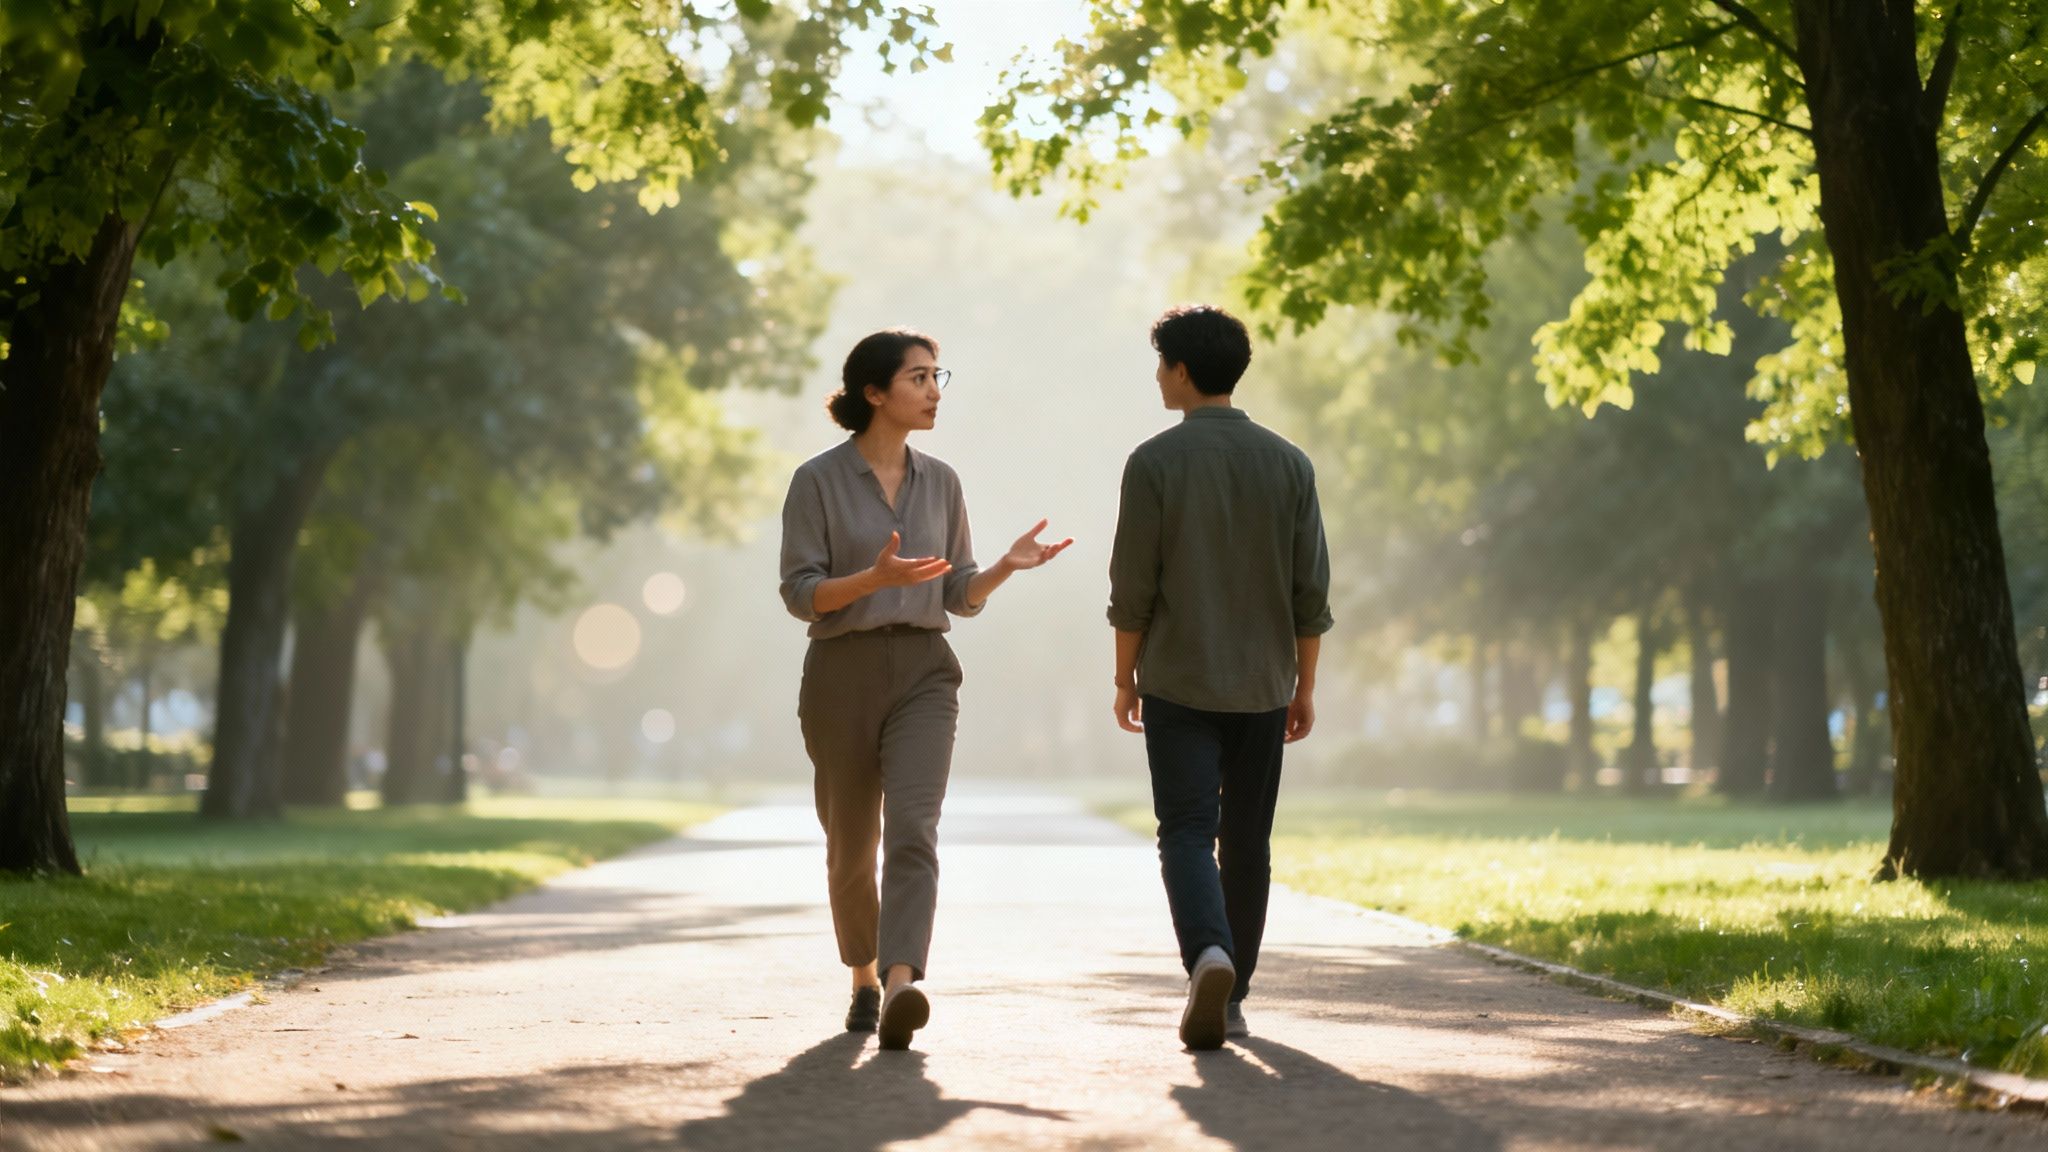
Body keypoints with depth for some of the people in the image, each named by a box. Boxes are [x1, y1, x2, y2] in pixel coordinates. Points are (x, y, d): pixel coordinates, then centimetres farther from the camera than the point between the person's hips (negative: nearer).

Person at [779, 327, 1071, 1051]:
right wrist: (876, 578, -24)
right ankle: (865, 978, 34)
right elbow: (800, 594, -9)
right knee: (851, 846, 11)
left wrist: (1007, 565, -6)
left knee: (912, 830, -19)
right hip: (842, 673, -2)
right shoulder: (819, 481, -3)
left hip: (924, 673, 2)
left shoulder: (940, 482, 10)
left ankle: (901, 990, -33)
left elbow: (959, 595, 13)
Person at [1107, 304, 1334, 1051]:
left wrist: (1125, 678, 4)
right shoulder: (1288, 464, 2)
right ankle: (1231, 997, 17)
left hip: (1178, 684, -3)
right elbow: (1311, 590, 2)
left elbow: (1132, 587, -7)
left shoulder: (1155, 462, -7)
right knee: (1247, 843, 11)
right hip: (1262, 684, 3)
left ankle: (1210, 954, -29)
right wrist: (1304, 687, 10)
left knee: (1187, 832, -4)